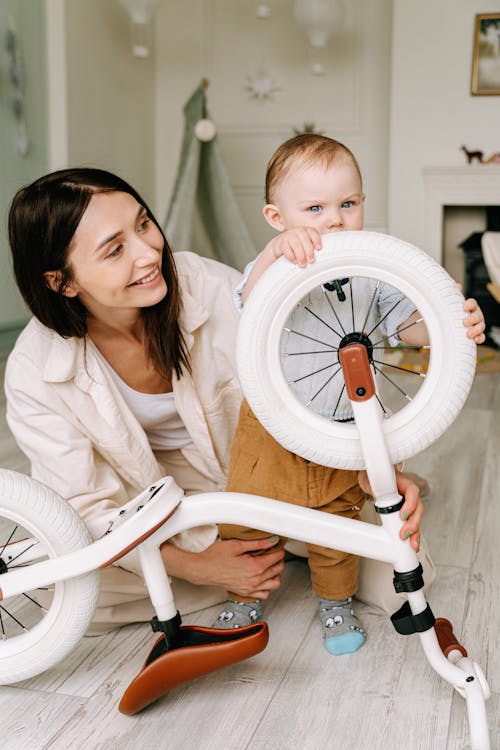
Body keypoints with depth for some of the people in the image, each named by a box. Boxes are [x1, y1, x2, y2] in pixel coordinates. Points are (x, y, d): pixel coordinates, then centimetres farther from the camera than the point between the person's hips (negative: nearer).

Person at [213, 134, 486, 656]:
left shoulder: (370, 273, -4)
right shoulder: (277, 266, -16)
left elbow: (407, 324, 1)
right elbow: (250, 303, -37)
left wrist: (454, 325, -19)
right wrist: (275, 251, -56)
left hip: (343, 434, 3)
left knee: (338, 521, 18)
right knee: (248, 520, 10)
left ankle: (336, 601, 43)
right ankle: (243, 600, 36)